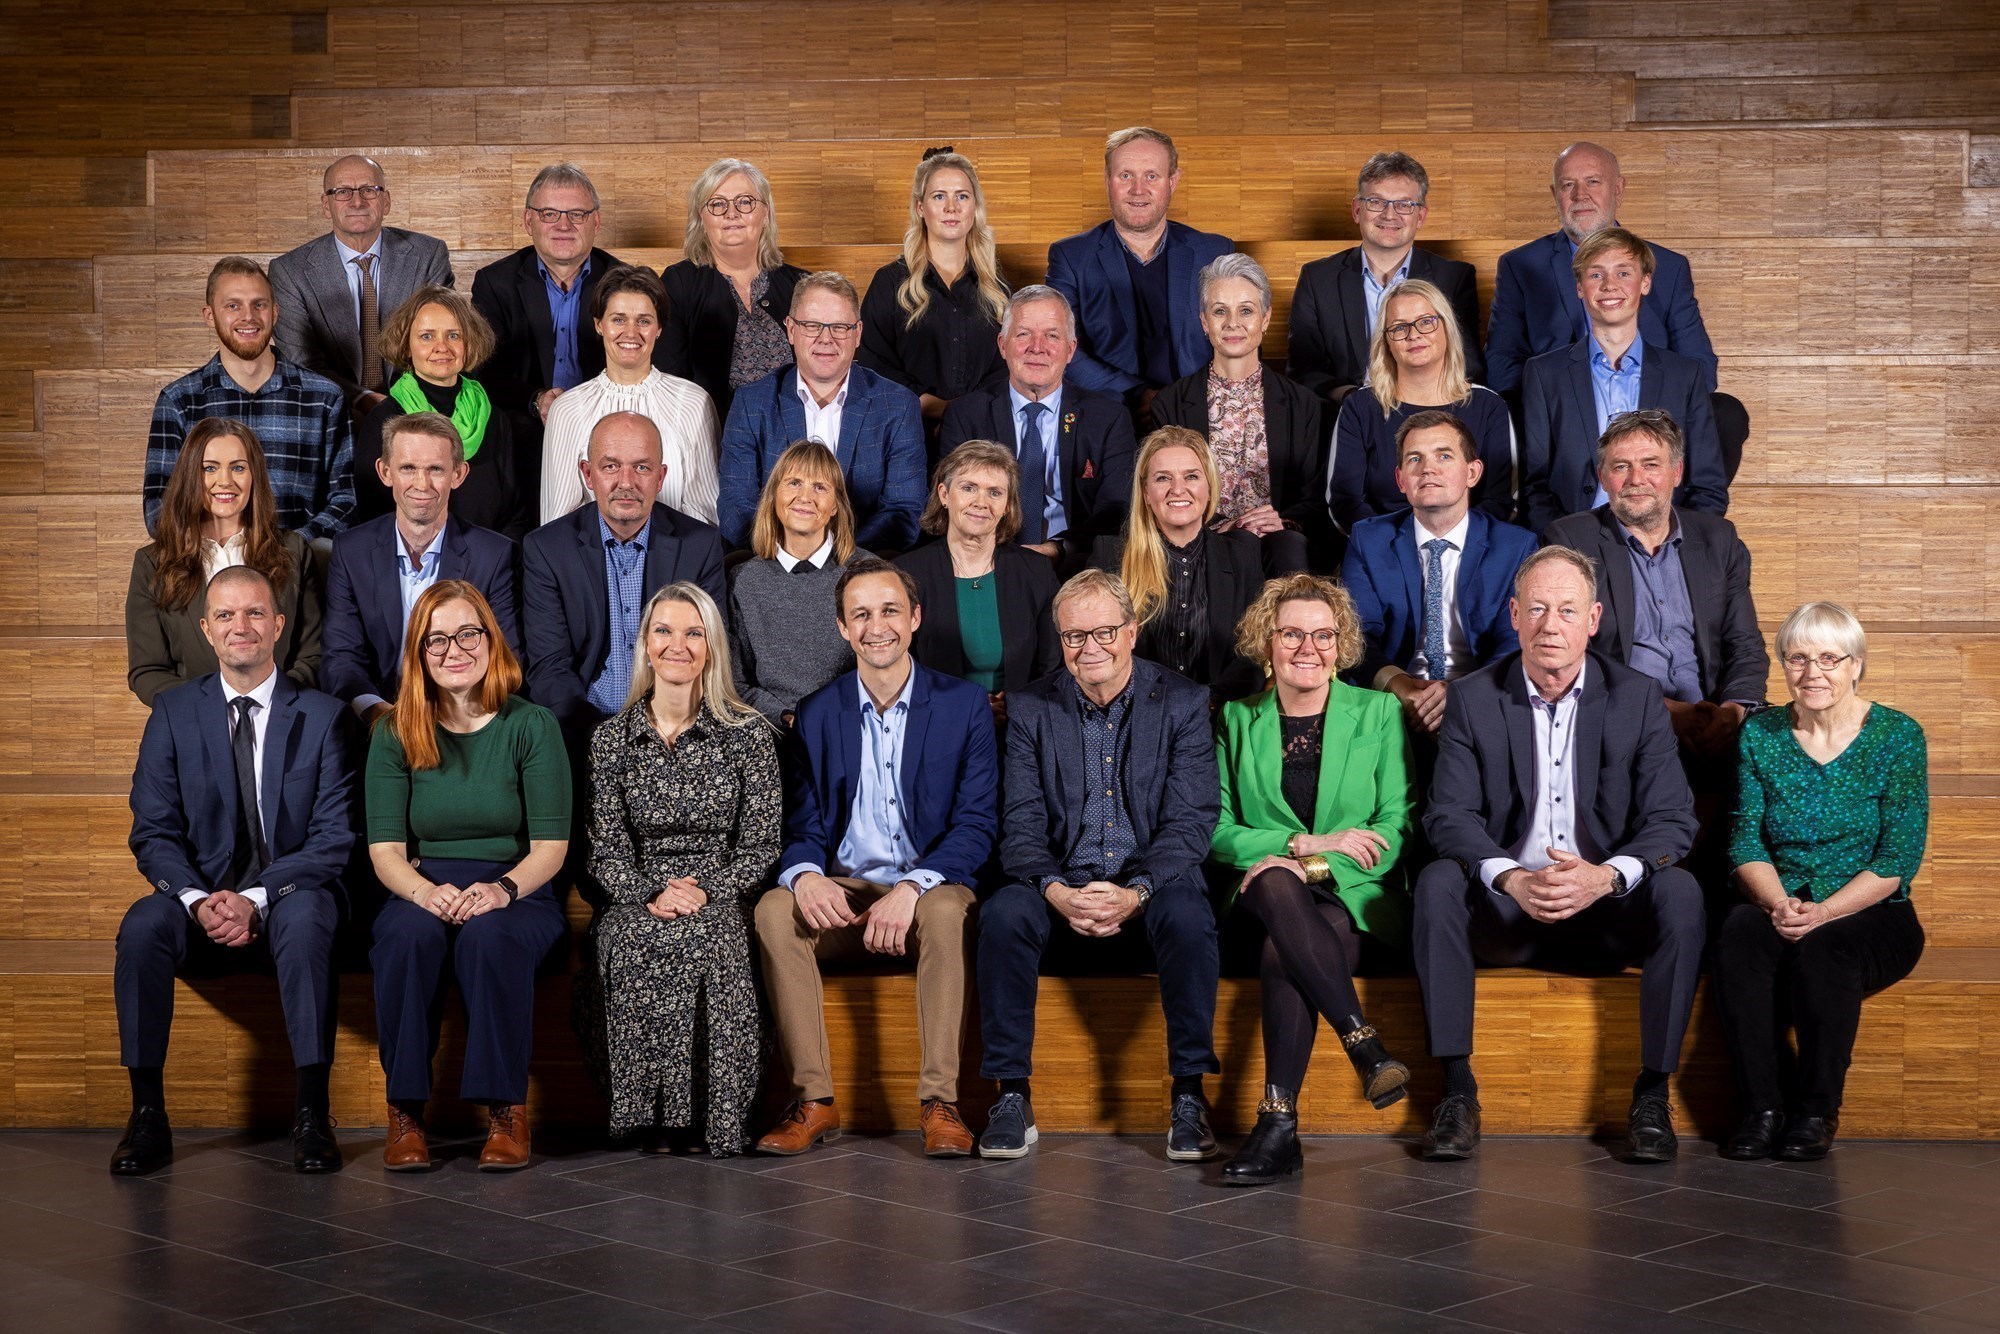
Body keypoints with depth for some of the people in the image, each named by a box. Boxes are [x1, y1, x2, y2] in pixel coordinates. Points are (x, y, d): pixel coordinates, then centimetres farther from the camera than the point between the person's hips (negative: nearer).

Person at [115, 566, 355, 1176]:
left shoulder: (322, 715, 2)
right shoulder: (173, 713, 7)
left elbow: (334, 838, -4)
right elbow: (153, 832, 2)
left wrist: (257, 898, -19)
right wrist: (199, 900, -17)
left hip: (289, 900, -2)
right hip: (200, 901, 2)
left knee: (306, 917, -36)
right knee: (143, 925, -30)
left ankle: (312, 1115, -32)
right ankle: (147, 1115, -23)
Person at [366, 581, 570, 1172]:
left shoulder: (532, 725, 1)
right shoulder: (396, 735, 6)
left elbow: (550, 846, -3)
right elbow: (385, 849, 0)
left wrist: (500, 889, -24)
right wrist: (425, 892, -23)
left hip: (517, 895, -1)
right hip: (423, 893, 1)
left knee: (488, 937, -36)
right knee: (410, 936, -34)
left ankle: (508, 1111, -21)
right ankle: (405, 1111, -20)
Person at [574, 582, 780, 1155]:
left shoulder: (747, 734, 4)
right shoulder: (612, 739, 9)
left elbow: (760, 844, 1)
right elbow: (607, 849, 5)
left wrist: (706, 892, -15)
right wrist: (652, 895, -15)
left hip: (722, 903, -1)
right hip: (637, 901, 1)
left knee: (706, 942, -35)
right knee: (633, 945, -32)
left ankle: (713, 1112, -23)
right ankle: (651, 1112, -21)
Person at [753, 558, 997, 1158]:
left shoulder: (964, 704, 0)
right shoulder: (818, 712, 8)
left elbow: (977, 823, -6)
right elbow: (801, 824, 5)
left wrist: (912, 888, -24)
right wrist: (805, 875, -21)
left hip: (930, 891, -2)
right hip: (843, 894, 3)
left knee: (947, 910, -37)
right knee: (775, 910, -28)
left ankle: (940, 1101, -30)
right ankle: (813, 1100, -24)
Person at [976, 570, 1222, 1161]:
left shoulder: (1183, 703, 1)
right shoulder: (1030, 709, 5)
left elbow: (1191, 821, -6)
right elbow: (1022, 824, -1)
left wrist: (1135, 892, -23)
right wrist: (1056, 890, -22)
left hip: (1152, 882, -1)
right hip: (1059, 883, 1)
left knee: (1187, 916, -33)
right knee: (1004, 914, -29)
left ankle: (1189, 1094, -20)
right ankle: (1012, 1095, -20)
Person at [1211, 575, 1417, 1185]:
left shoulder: (1377, 712, 9)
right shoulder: (1238, 720, 12)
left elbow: (1397, 827, 1)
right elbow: (1218, 831, 5)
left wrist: (1317, 864, -15)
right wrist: (1303, 844, -11)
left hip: (1357, 894, -1)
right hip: (1273, 896, 1)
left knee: (1280, 954, -35)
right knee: (1276, 884, -37)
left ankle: (1280, 1127, -37)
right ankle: (1363, 1042, -42)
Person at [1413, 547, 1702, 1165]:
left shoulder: (1637, 697, 1)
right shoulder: (1472, 698, 1)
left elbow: (1672, 820, -6)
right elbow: (1449, 816, -7)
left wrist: (1607, 876, -27)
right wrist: (1513, 879, -28)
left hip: (1607, 912, 0)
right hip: (1506, 913, 0)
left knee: (1679, 891, -29)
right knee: (1437, 882, -29)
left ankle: (1652, 1092, -20)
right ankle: (1457, 1090, -24)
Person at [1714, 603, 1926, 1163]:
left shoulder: (1898, 736, -2)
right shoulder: (1760, 734, 7)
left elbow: (1899, 859, -7)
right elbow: (1746, 842, 3)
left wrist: (1822, 913, -20)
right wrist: (1778, 903, -18)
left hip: (1872, 913, -2)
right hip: (1781, 909, 2)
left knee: (1822, 949, -35)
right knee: (1740, 936, -31)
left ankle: (1816, 1111, -19)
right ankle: (1763, 1109, -25)